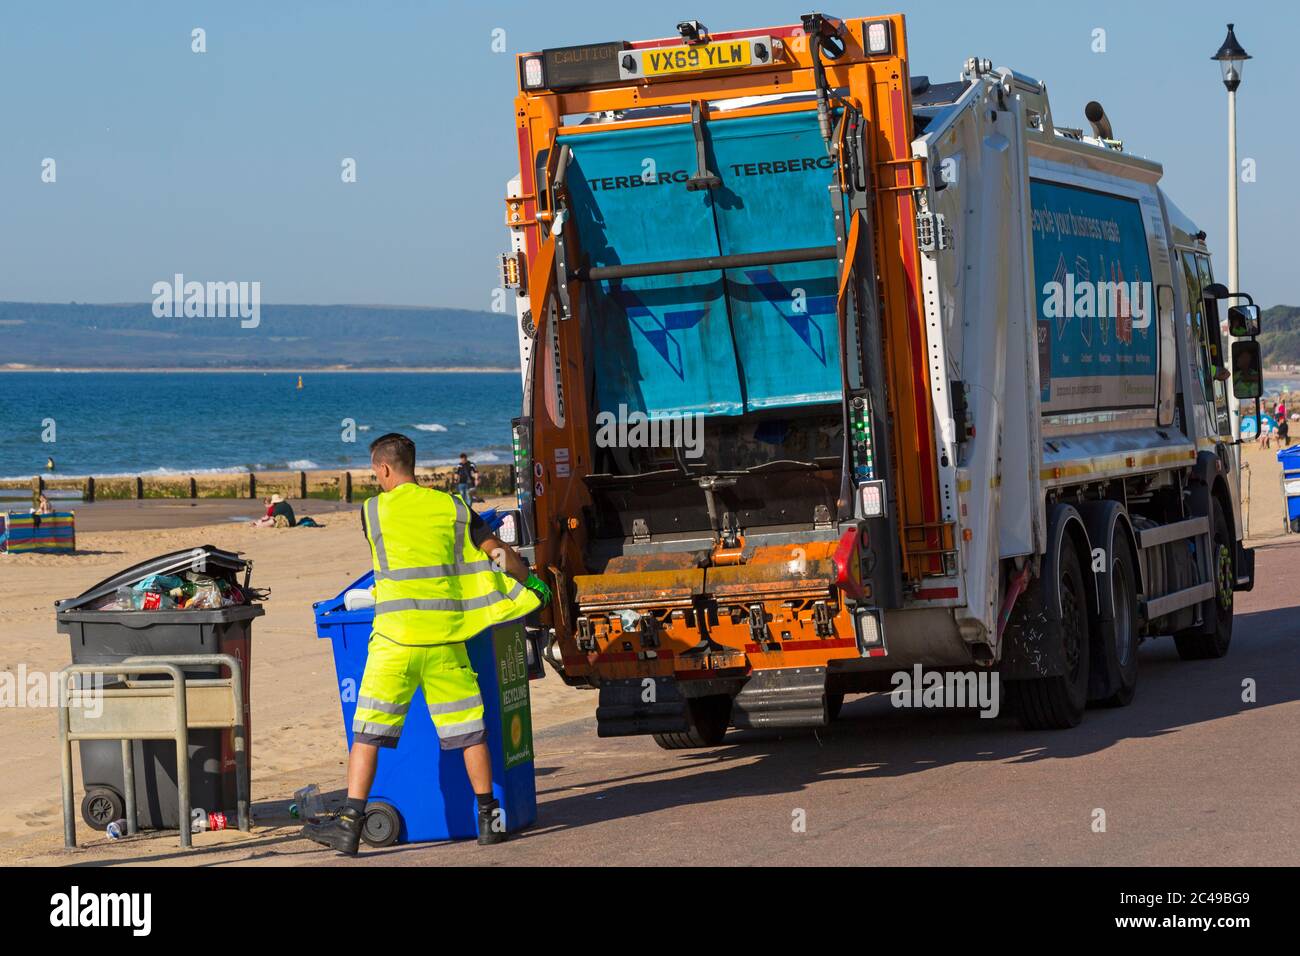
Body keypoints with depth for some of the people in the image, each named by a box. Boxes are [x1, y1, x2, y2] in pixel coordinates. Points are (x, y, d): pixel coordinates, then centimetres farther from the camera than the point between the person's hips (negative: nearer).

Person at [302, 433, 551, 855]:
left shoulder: (373, 511, 3)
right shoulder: (452, 507, 7)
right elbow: (500, 554, 10)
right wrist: (531, 583, 28)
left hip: (396, 636, -2)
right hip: (445, 636, 2)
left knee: (367, 731, 2)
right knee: (468, 729, 11)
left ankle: (350, 824, -3)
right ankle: (488, 817, 16)